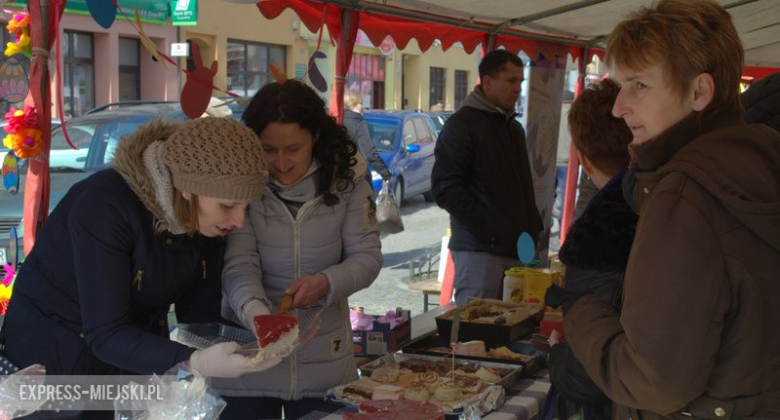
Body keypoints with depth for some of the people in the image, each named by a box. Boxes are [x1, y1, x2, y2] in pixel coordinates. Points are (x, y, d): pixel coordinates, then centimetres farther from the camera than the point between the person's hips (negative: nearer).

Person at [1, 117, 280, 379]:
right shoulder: (103, 206, -28)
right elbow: (106, 335, -31)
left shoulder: (209, 222, -10)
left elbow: (200, 316, -6)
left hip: (140, 360, 4)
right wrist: (197, 363, -44)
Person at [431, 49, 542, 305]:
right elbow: (445, 188, -13)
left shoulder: (514, 128, 22)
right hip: (479, 251, -7)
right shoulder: (462, 125, -4)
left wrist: (533, 229, 14)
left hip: (516, 250, 7)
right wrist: (490, 231, -17)